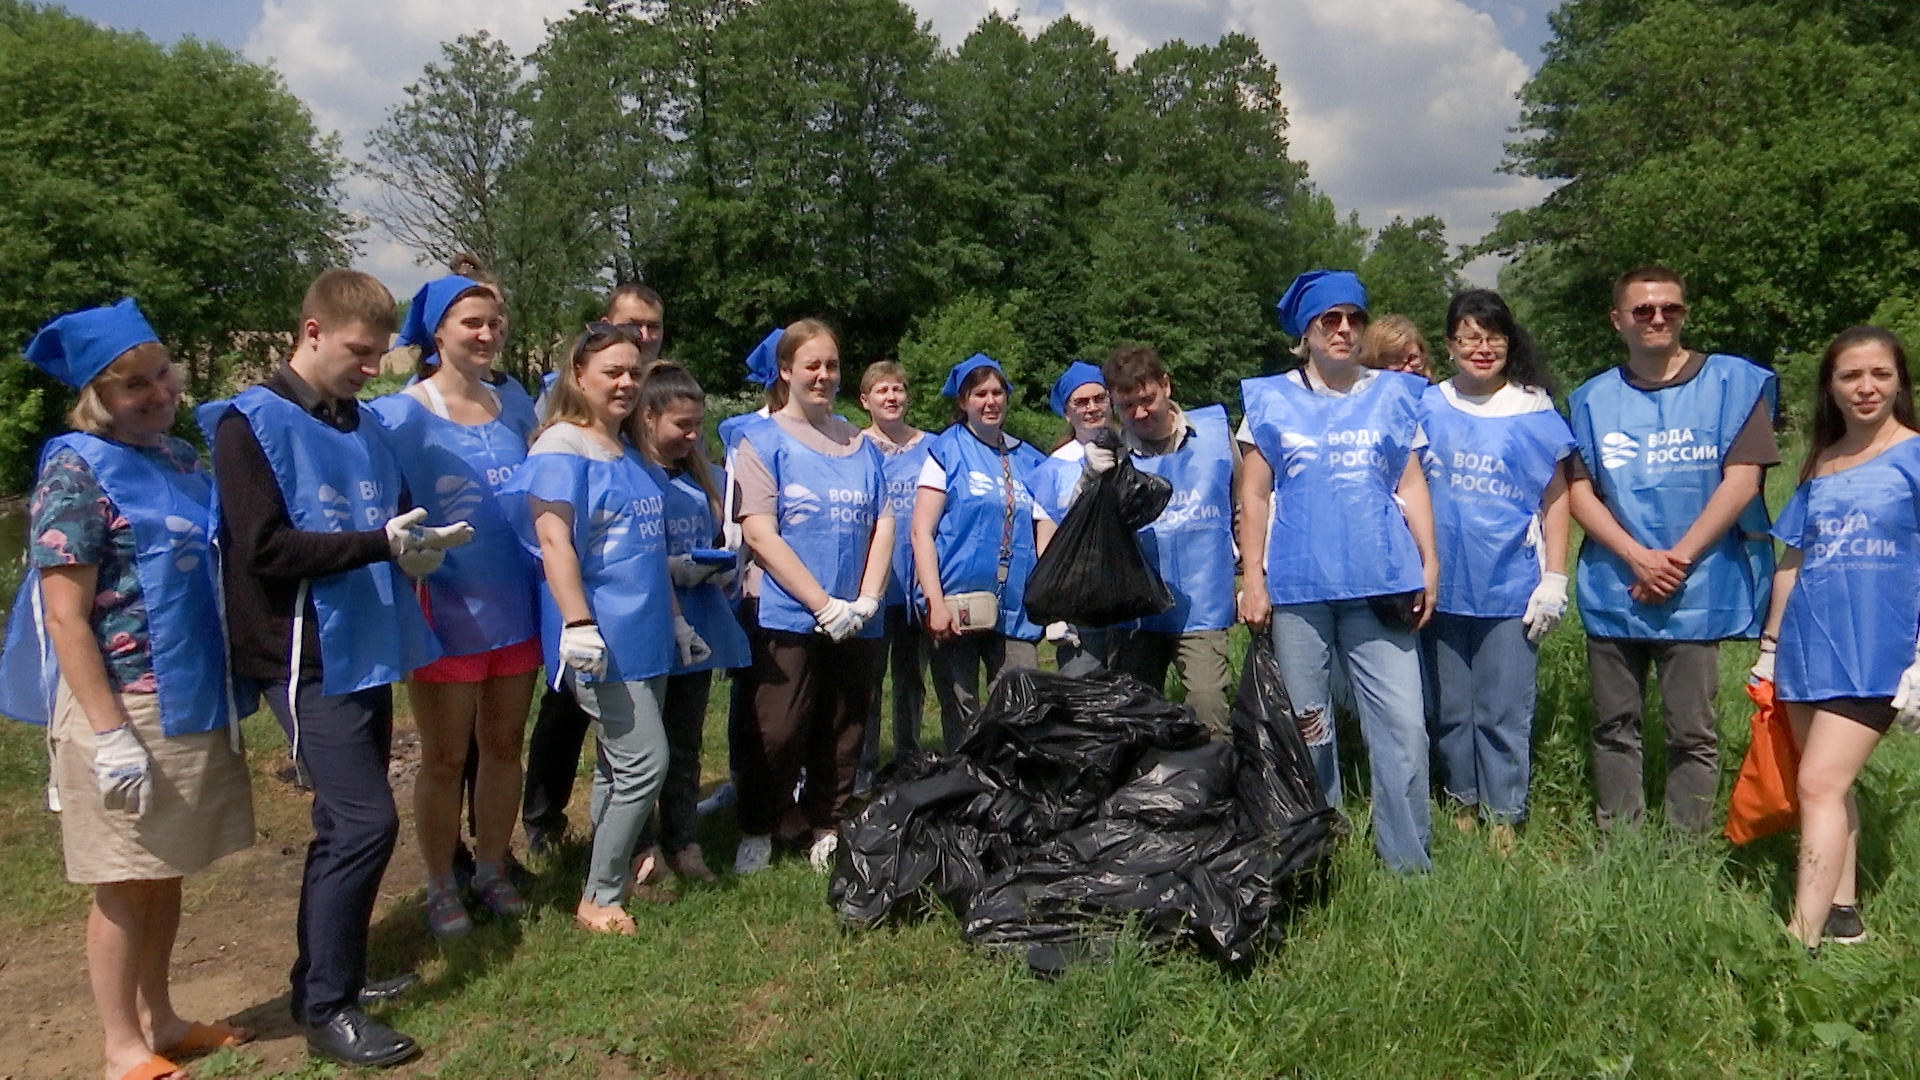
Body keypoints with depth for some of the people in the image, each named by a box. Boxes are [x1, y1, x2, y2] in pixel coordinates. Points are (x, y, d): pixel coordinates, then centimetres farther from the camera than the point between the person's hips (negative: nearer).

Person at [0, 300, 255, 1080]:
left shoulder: (180, 458, 8)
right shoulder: (76, 473, -12)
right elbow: (65, 618, -16)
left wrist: (225, 692, 14)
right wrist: (109, 733, -19)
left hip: (193, 701, 7)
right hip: (124, 706, -7)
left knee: (166, 875, 16)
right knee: (127, 883, 5)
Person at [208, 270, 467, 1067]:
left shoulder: (364, 427, 13)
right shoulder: (251, 423, -8)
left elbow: (390, 521, 18)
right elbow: (265, 548, -16)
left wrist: (417, 545, -5)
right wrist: (381, 543, -22)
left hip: (366, 650, 7)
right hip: (308, 657, -7)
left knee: (347, 823, 15)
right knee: (365, 822, -10)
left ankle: (326, 976, 30)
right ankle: (328, 1010, 4)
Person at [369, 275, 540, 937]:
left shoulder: (515, 407, 7)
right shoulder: (398, 416, -8)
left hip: (515, 606, 5)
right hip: (445, 611, -4)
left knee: (503, 745, 15)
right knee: (444, 758, 8)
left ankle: (491, 870, 31)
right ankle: (440, 888, 25)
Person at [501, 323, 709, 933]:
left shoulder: (630, 449, 16)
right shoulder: (562, 447, -10)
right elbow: (553, 539, -18)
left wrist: (676, 617, 22)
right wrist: (578, 625, -25)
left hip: (645, 634, 9)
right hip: (602, 640, -9)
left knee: (619, 766, 15)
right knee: (644, 762, -9)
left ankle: (610, 881, 26)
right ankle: (598, 898, 6)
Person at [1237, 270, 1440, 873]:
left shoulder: (1393, 396, 13)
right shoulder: (1270, 400, 9)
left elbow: (1412, 486, 12)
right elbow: (1254, 496, 7)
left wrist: (1428, 564, 2)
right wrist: (1252, 581, 1)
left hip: (1381, 583, 1)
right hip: (1297, 586, 0)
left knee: (1403, 723, -5)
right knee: (1305, 725, 6)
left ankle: (1409, 863, 4)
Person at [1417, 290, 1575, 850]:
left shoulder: (1534, 411, 3)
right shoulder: (1426, 408, 6)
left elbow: (1555, 499, 4)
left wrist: (1554, 581, -2)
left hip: (1510, 587, -2)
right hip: (1442, 586, 2)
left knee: (1504, 710, 1)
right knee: (1450, 708, 11)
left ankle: (1503, 816, 14)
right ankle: (1462, 801, 27)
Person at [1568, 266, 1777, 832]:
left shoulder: (1731, 383, 2)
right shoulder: (1594, 398, 9)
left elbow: (1741, 481, -5)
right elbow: (1579, 490, 3)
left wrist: (1676, 561, -10)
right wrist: (1639, 557, -11)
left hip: (1697, 592, -2)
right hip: (1612, 590, 3)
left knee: (1692, 732, 1)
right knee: (1614, 726, 9)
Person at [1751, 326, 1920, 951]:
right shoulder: (1820, 465, 14)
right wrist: (1769, 645, 18)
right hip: (1808, 643, 6)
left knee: (1820, 783, -13)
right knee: (1831, 786, 12)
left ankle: (1802, 937, -12)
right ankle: (1843, 916, 22)